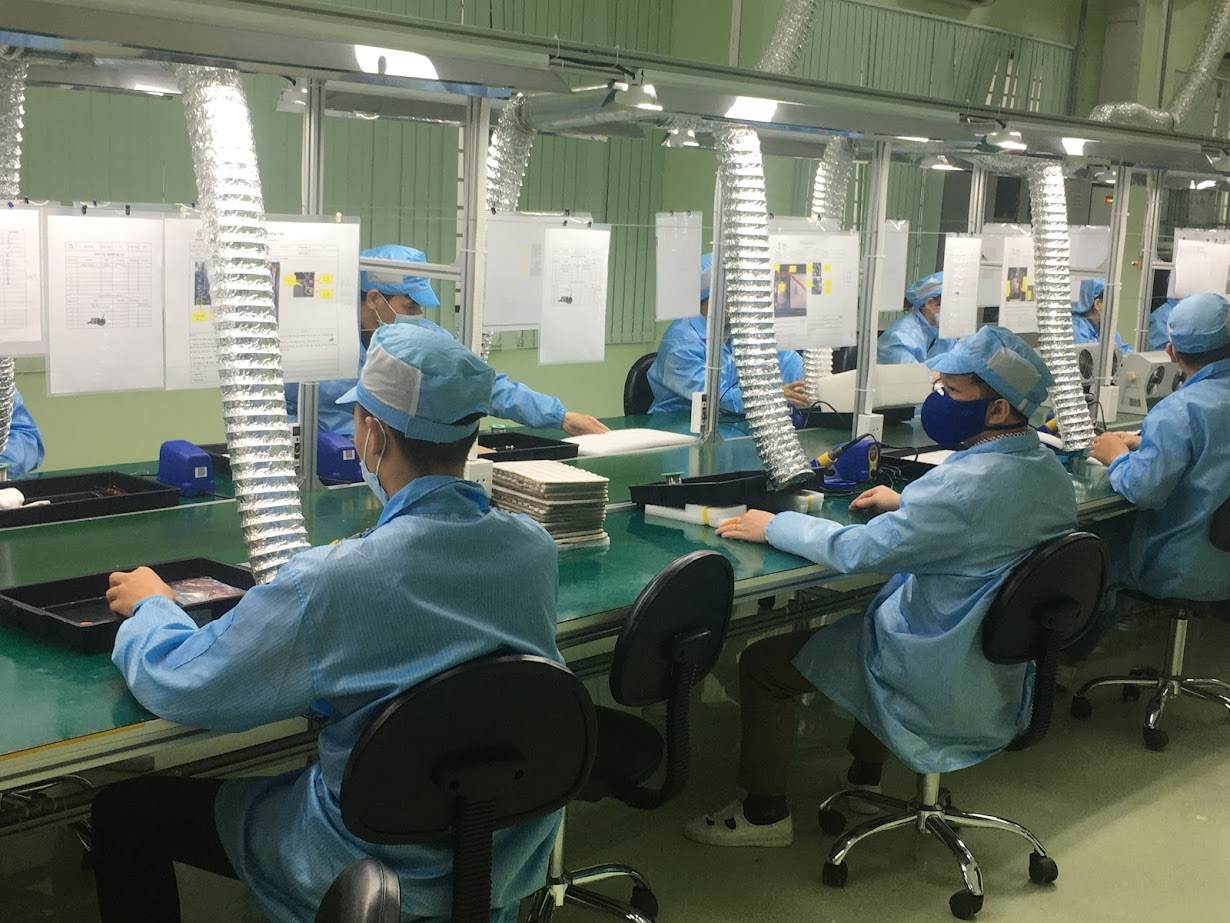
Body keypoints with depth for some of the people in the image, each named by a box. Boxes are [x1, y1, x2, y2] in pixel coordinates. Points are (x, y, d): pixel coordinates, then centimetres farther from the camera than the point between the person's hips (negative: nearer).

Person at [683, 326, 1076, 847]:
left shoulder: (970, 481, -31)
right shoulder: (1047, 471, -2)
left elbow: (858, 551, -30)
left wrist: (774, 526, -16)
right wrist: (906, 504, 18)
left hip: (942, 676, -9)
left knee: (763, 663, 1)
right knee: (866, 620, 37)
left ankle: (764, 814, 16)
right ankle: (864, 784, 40)